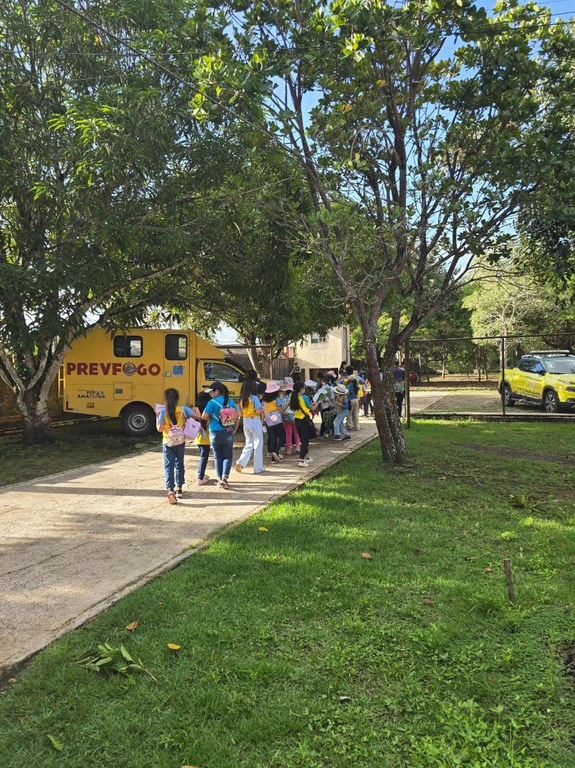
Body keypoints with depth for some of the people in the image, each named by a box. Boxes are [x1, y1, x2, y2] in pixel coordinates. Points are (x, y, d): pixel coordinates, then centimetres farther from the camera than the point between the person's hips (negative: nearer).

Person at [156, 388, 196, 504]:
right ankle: (179, 489, 29)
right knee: (179, 464, 18)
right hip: (180, 442, 2)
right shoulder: (183, 409, -7)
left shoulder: (163, 411, -12)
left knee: (168, 466, -1)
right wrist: (196, 408, 15)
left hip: (168, 443, -2)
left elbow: (159, 428, -13)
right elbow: (198, 416, -5)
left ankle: (170, 490, -17)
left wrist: (157, 417, 2)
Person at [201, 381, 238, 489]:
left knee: (218, 457, 12)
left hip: (215, 433, -2)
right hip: (228, 433, 2)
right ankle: (225, 476, -12)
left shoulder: (212, 402, -10)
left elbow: (204, 416, -16)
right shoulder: (230, 401, 2)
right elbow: (236, 417, 6)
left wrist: (210, 419, 6)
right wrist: (234, 430, 18)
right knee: (228, 456, 7)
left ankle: (220, 479, 13)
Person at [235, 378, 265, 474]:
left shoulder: (242, 399, 5)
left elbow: (240, 413, 9)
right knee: (258, 445, 6)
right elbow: (259, 411, -21)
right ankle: (258, 468, 11)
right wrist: (262, 409, -2)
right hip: (255, 422, -6)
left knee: (249, 444, 17)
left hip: (245, 422, 6)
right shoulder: (254, 398, -14)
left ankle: (240, 463, 0)